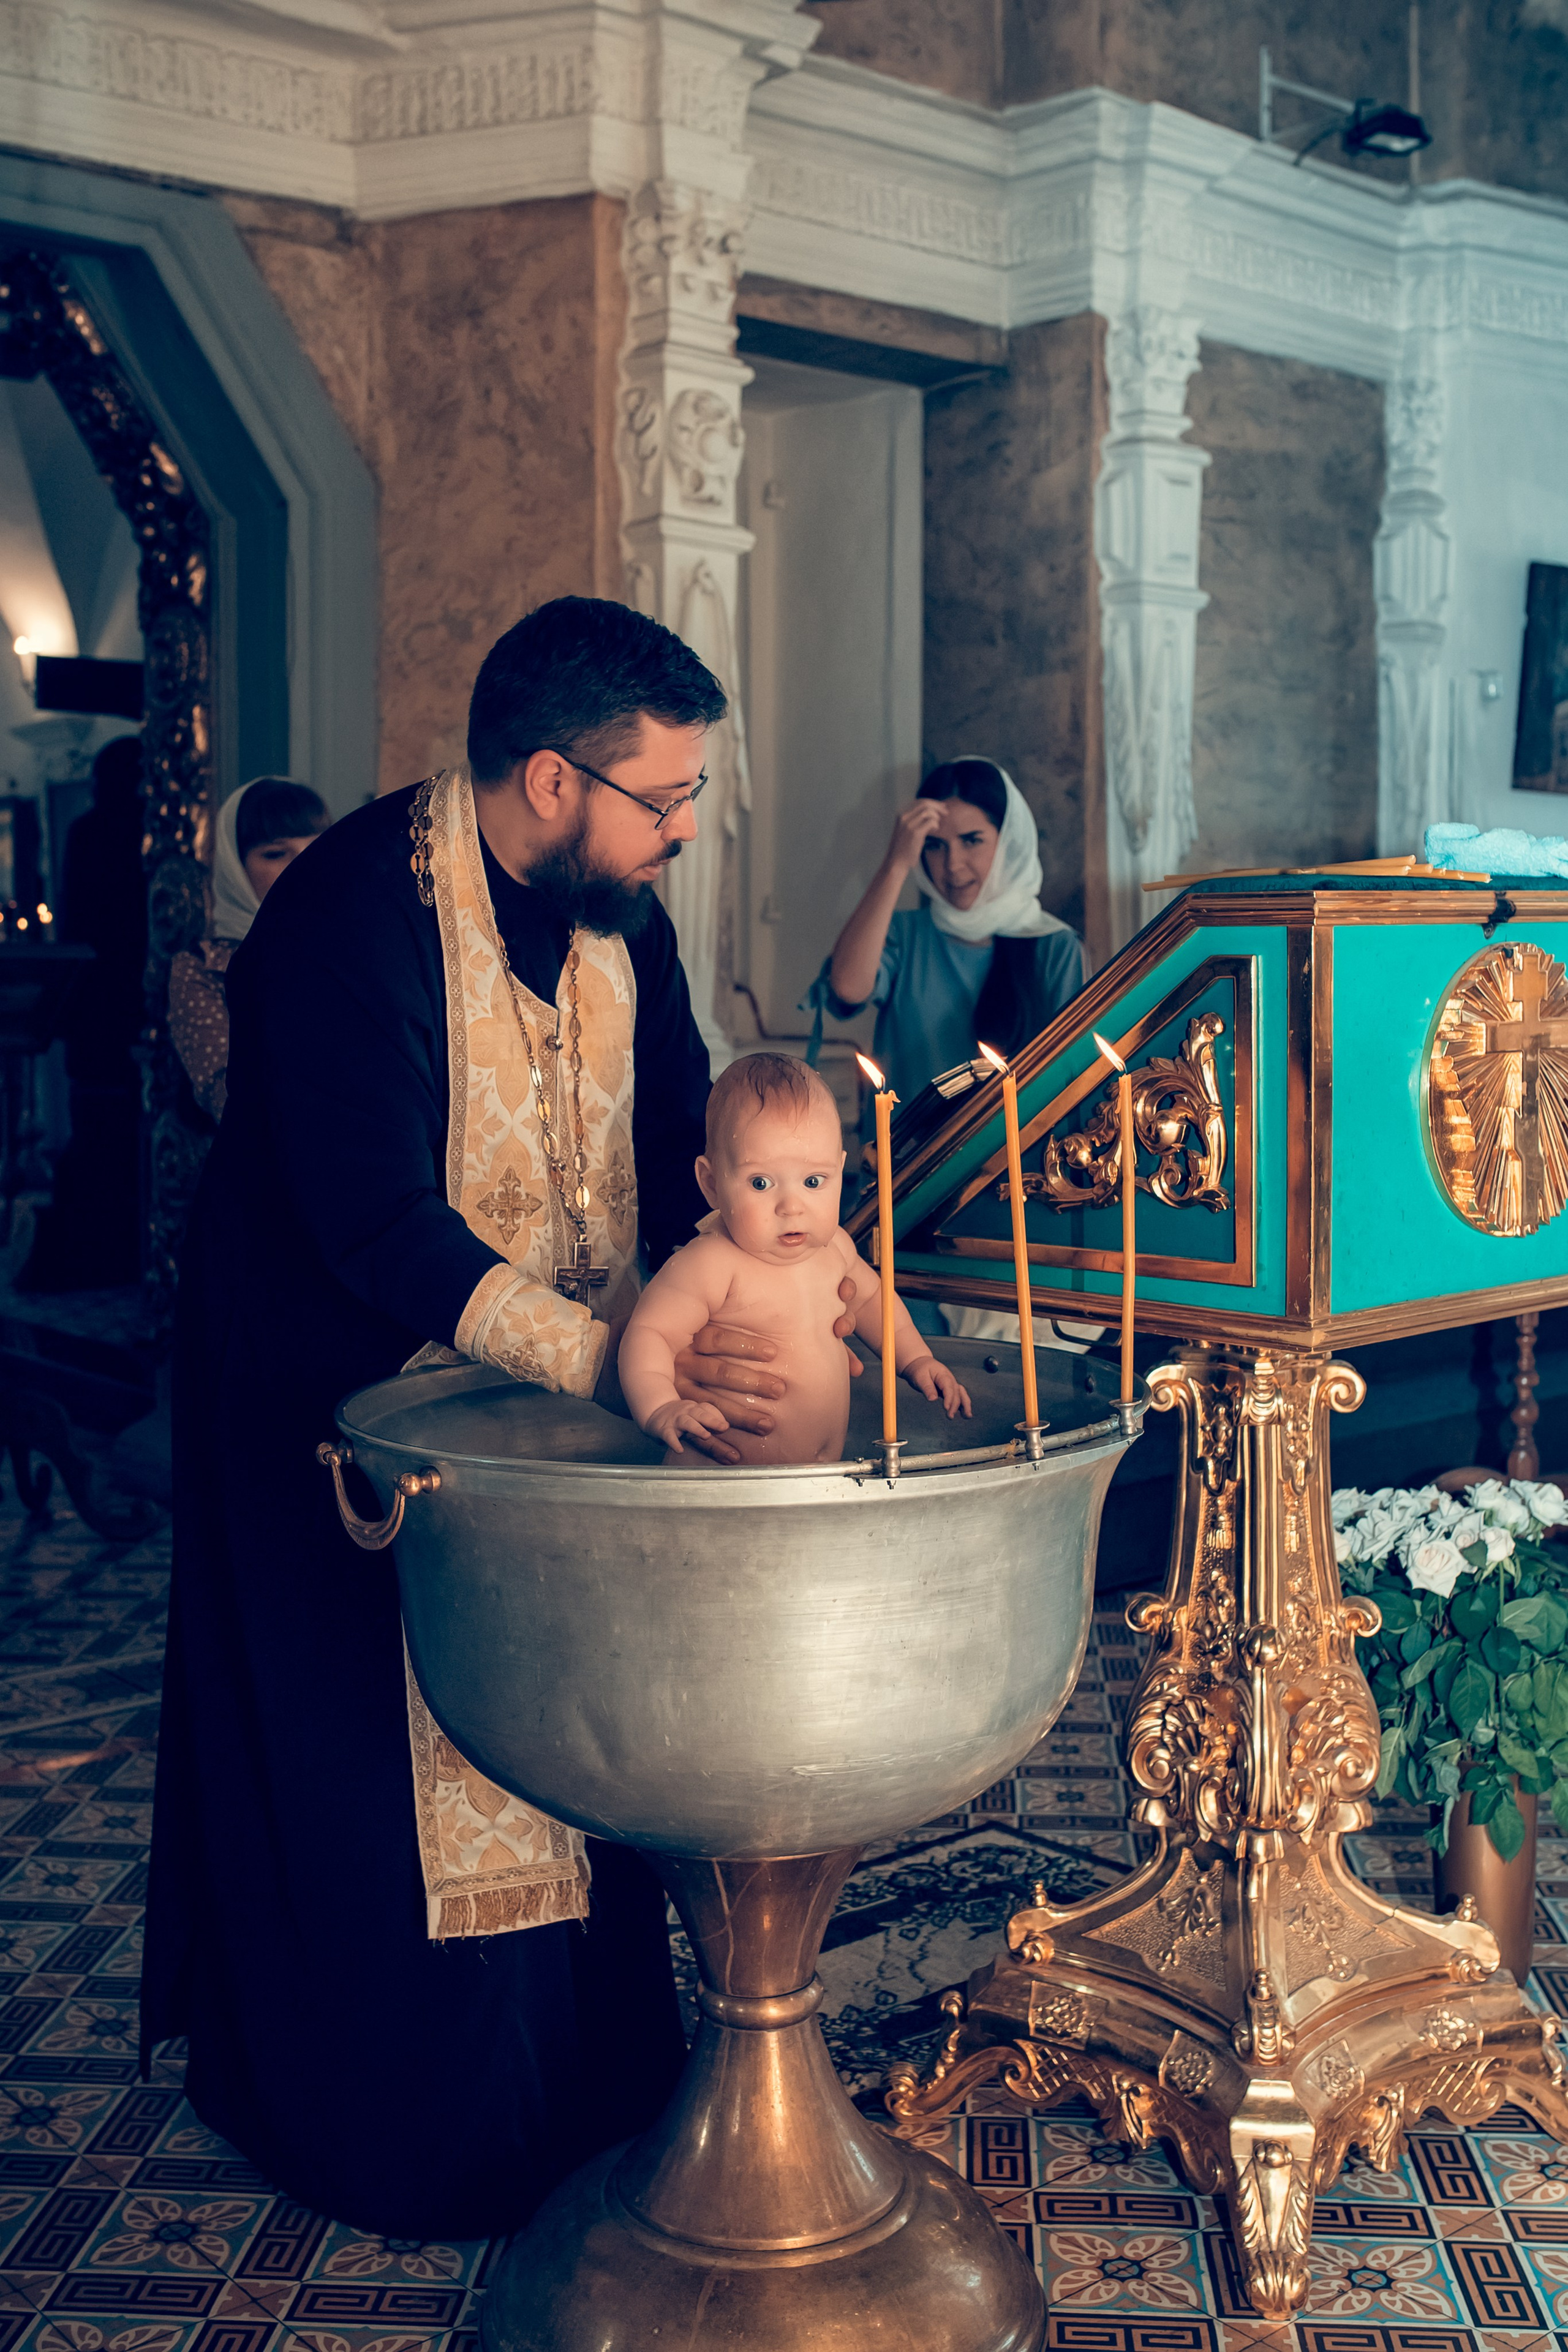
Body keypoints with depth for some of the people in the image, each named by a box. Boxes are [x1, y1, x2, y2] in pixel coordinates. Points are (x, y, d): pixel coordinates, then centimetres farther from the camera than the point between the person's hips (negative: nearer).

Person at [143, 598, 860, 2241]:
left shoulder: (616, 912, -3)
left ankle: (580, 2077, 31)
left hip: (553, 1380, 7)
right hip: (341, 1403, -6)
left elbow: (687, 1153, -2)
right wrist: (610, 1357, -40)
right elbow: (377, 1222, -33)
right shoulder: (353, 914, -27)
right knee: (388, 1768, 5)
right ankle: (409, 2134, 25)